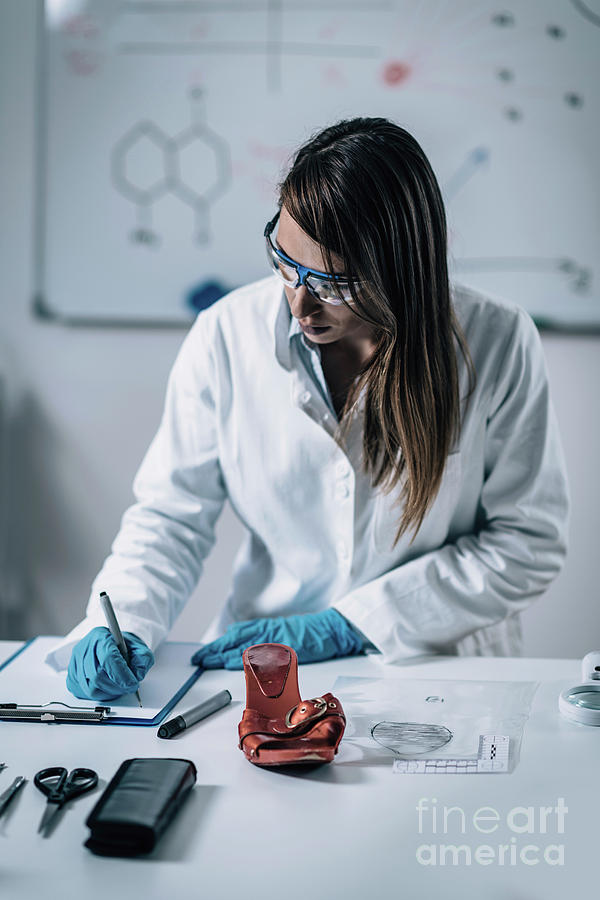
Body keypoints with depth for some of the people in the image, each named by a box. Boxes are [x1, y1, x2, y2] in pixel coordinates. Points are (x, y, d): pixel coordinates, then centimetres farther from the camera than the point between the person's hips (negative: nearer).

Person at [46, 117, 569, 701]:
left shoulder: (497, 346, -11)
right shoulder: (226, 335, -6)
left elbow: (528, 543, -7)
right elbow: (170, 513, 3)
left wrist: (344, 625, -11)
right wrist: (123, 625, -17)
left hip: (440, 664, 1)